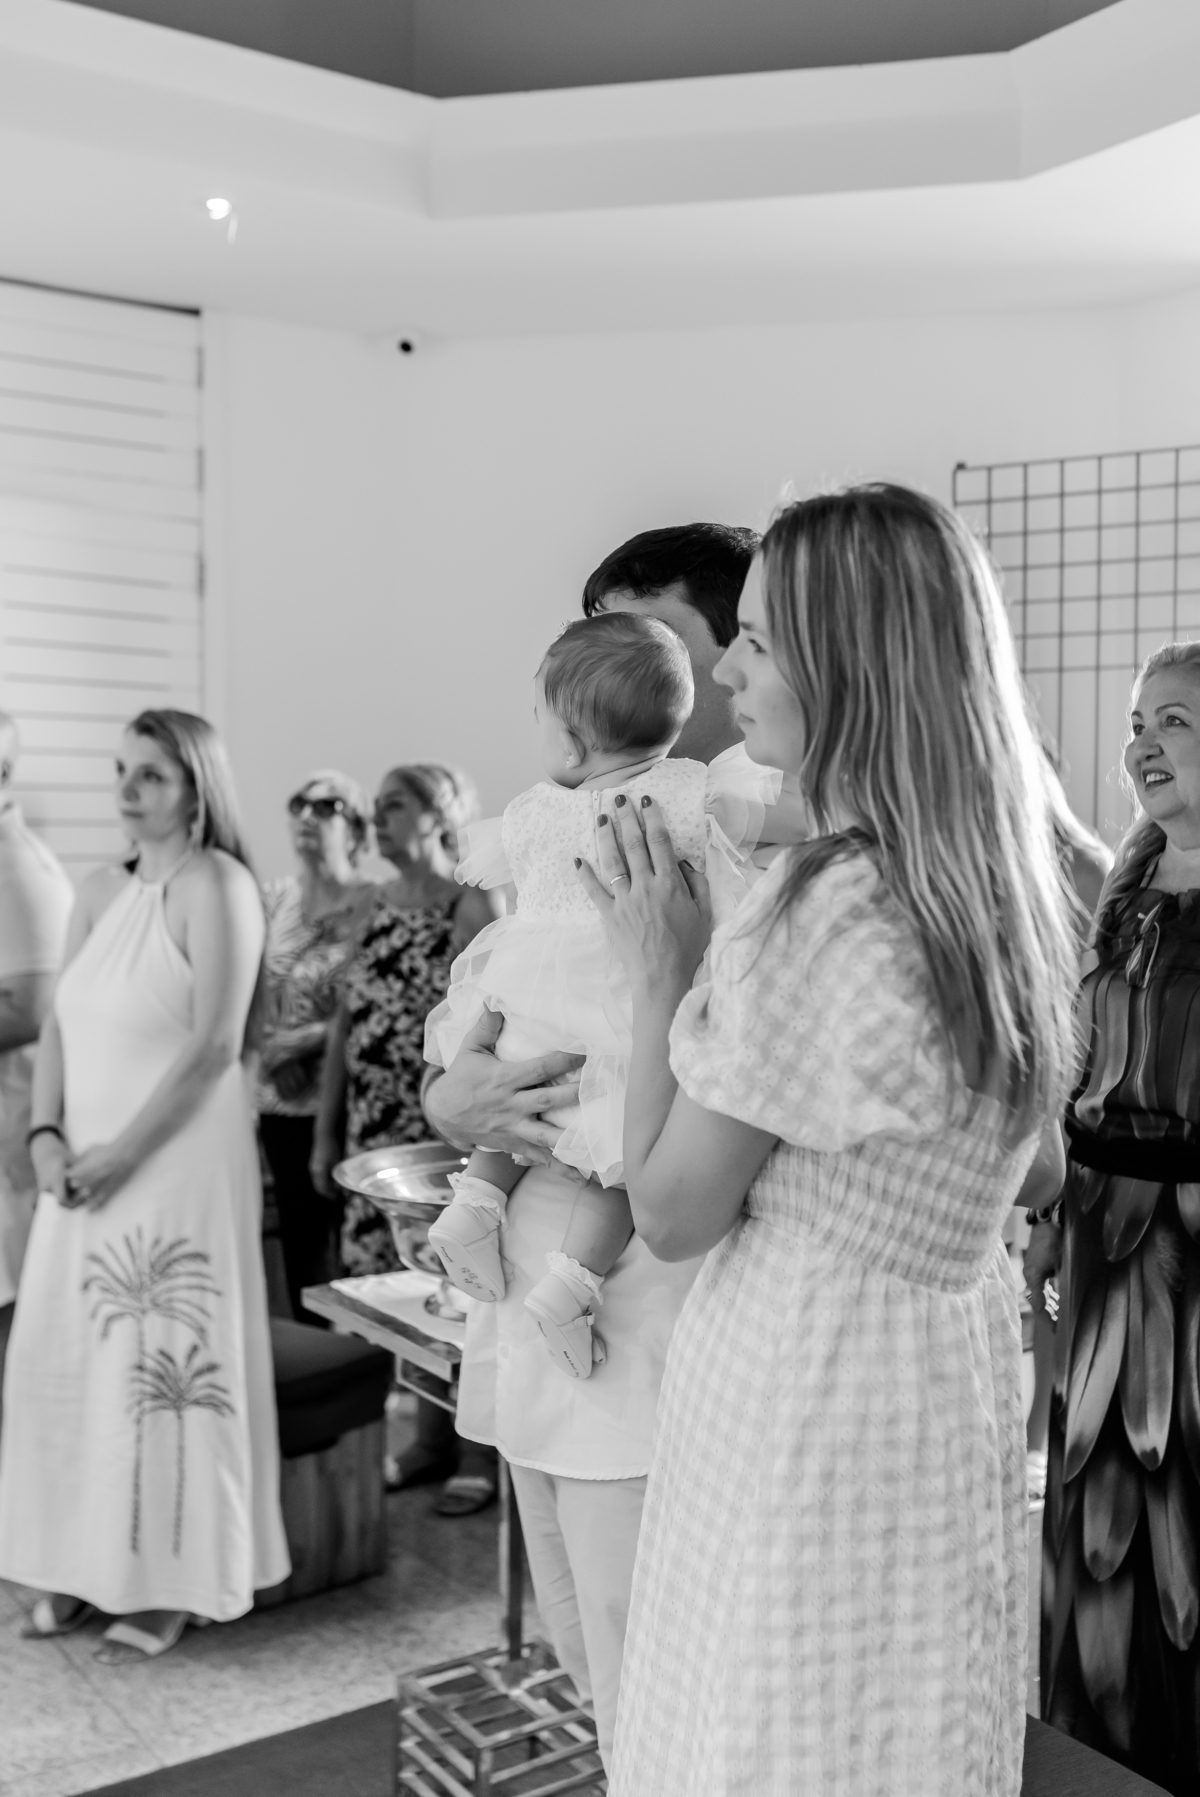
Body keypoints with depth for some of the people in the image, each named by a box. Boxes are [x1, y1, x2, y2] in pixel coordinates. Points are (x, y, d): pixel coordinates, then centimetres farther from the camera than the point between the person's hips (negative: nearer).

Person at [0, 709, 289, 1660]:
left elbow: (213, 1043, -16)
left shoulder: (215, 886, -10)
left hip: (178, 1162, -7)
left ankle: (172, 1585, 14)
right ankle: (85, 1564, 24)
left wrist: (122, 1152, -16)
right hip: (87, 1166, 7)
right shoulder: (101, 890, 11)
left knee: (163, 1360, 0)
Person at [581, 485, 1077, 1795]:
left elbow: (671, 1214, -15)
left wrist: (658, 976, -7)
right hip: (957, 1378, 8)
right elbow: (1036, 1171, 14)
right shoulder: (1005, 892, 2)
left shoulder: (823, 910, -23)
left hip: (807, 1390, -8)